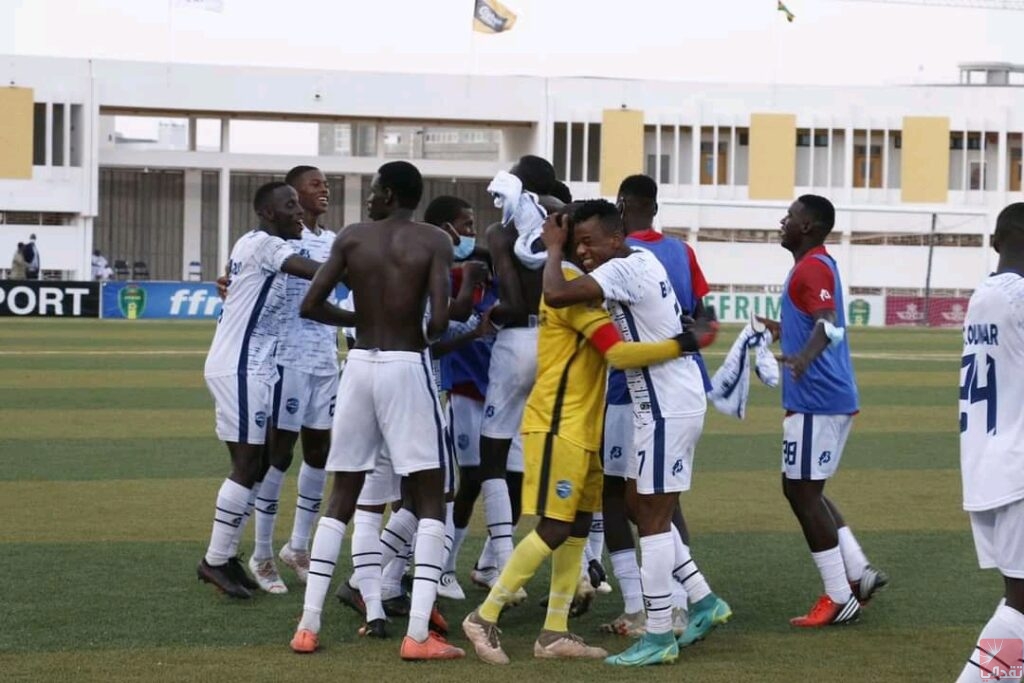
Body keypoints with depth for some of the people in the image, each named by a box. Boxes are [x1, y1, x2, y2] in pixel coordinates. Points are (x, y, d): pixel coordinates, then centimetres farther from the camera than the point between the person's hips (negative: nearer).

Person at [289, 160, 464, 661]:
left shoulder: (351, 238, 4)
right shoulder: (434, 243, -3)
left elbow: (311, 306, 0)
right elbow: (439, 319, -15)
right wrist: (427, 337, 8)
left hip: (360, 365, 3)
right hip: (407, 368, -3)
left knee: (343, 498, 14)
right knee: (430, 499, 2)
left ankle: (308, 626, 11)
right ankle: (418, 634, -9)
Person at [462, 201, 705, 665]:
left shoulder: (584, 284, 15)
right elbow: (618, 353, -23)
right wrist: (678, 346, -19)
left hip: (580, 427, 10)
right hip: (556, 427, -10)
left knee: (577, 529, 8)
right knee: (553, 530, -10)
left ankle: (554, 634, 10)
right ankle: (484, 617, -2)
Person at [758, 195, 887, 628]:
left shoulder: (812, 268, -14)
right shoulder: (819, 265, 16)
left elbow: (828, 325, -30)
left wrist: (805, 357, -50)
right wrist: (785, 331, 50)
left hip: (815, 401, -10)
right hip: (831, 398, 10)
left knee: (802, 493, -4)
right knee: (804, 491, 17)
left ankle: (840, 599, 0)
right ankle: (859, 573, 14)